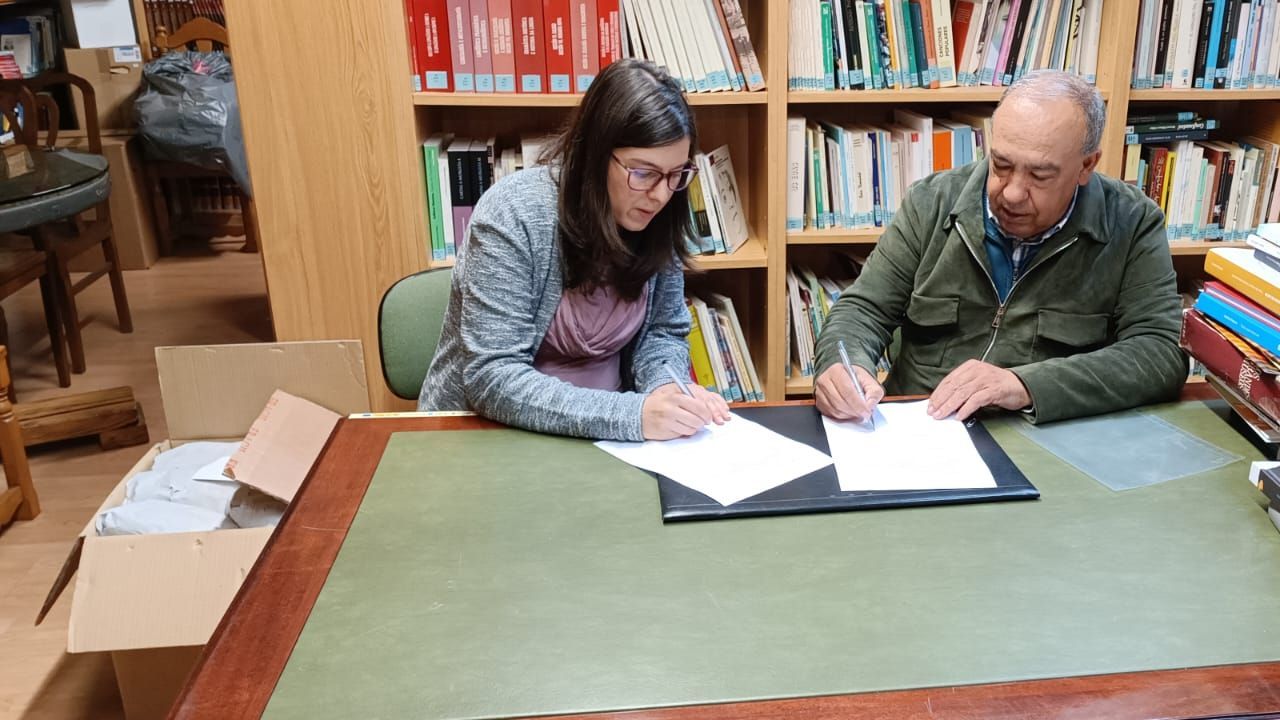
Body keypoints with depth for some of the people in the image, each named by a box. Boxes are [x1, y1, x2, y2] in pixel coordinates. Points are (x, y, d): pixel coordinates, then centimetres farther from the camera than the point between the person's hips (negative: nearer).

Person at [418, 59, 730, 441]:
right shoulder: (513, 214, -21)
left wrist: (666, 385, -17)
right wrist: (632, 415, -34)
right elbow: (491, 379, -26)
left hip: (599, 436, 4)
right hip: (494, 435, -4)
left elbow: (663, 331, 5)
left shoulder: (658, 220, -6)